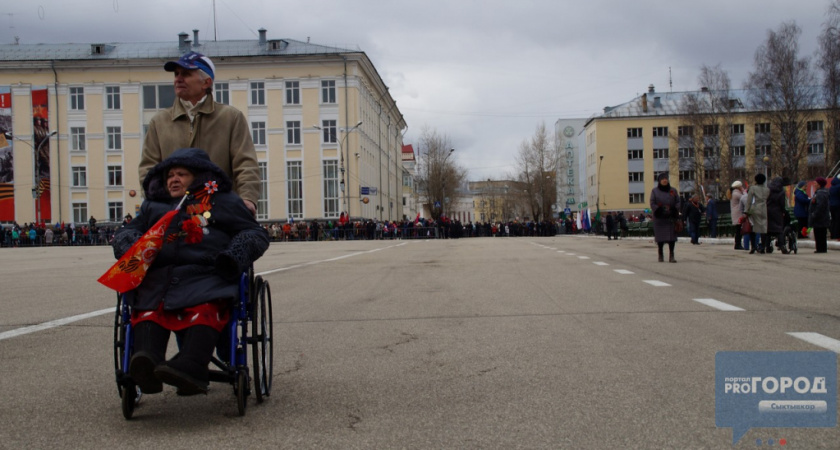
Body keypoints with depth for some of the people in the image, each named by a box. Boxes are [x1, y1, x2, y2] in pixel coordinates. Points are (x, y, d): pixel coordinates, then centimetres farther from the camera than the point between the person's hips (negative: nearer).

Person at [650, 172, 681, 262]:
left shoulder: (673, 191, 11)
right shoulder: (655, 191, 5)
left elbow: (678, 202, 9)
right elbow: (652, 203, 0)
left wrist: (675, 211, -8)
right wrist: (658, 211, -13)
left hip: (671, 218, 1)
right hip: (659, 218, -1)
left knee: (672, 237, -4)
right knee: (660, 236, 2)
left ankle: (671, 256, -3)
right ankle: (660, 254, 14)